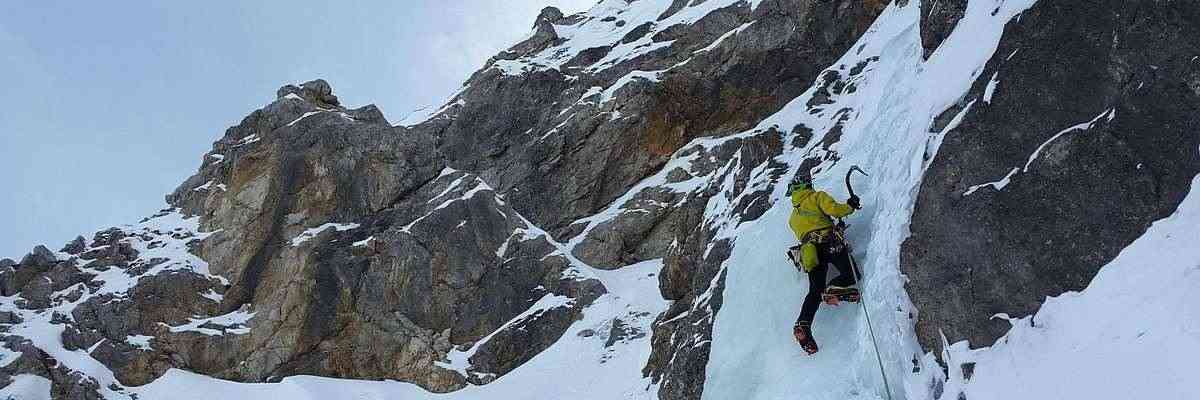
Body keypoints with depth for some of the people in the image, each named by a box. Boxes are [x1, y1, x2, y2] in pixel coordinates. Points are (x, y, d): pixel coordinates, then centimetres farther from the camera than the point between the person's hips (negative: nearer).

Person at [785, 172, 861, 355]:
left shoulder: (793, 216, 31)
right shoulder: (817, 196, 12)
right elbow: (834, 209, -4)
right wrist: (850, 206, 12)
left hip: (809, 250, 5)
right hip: (829, 241, -5)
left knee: (815, 291, -2)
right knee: (850, 274, -4)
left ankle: (803, 324, -22)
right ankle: (833, 289, -34)